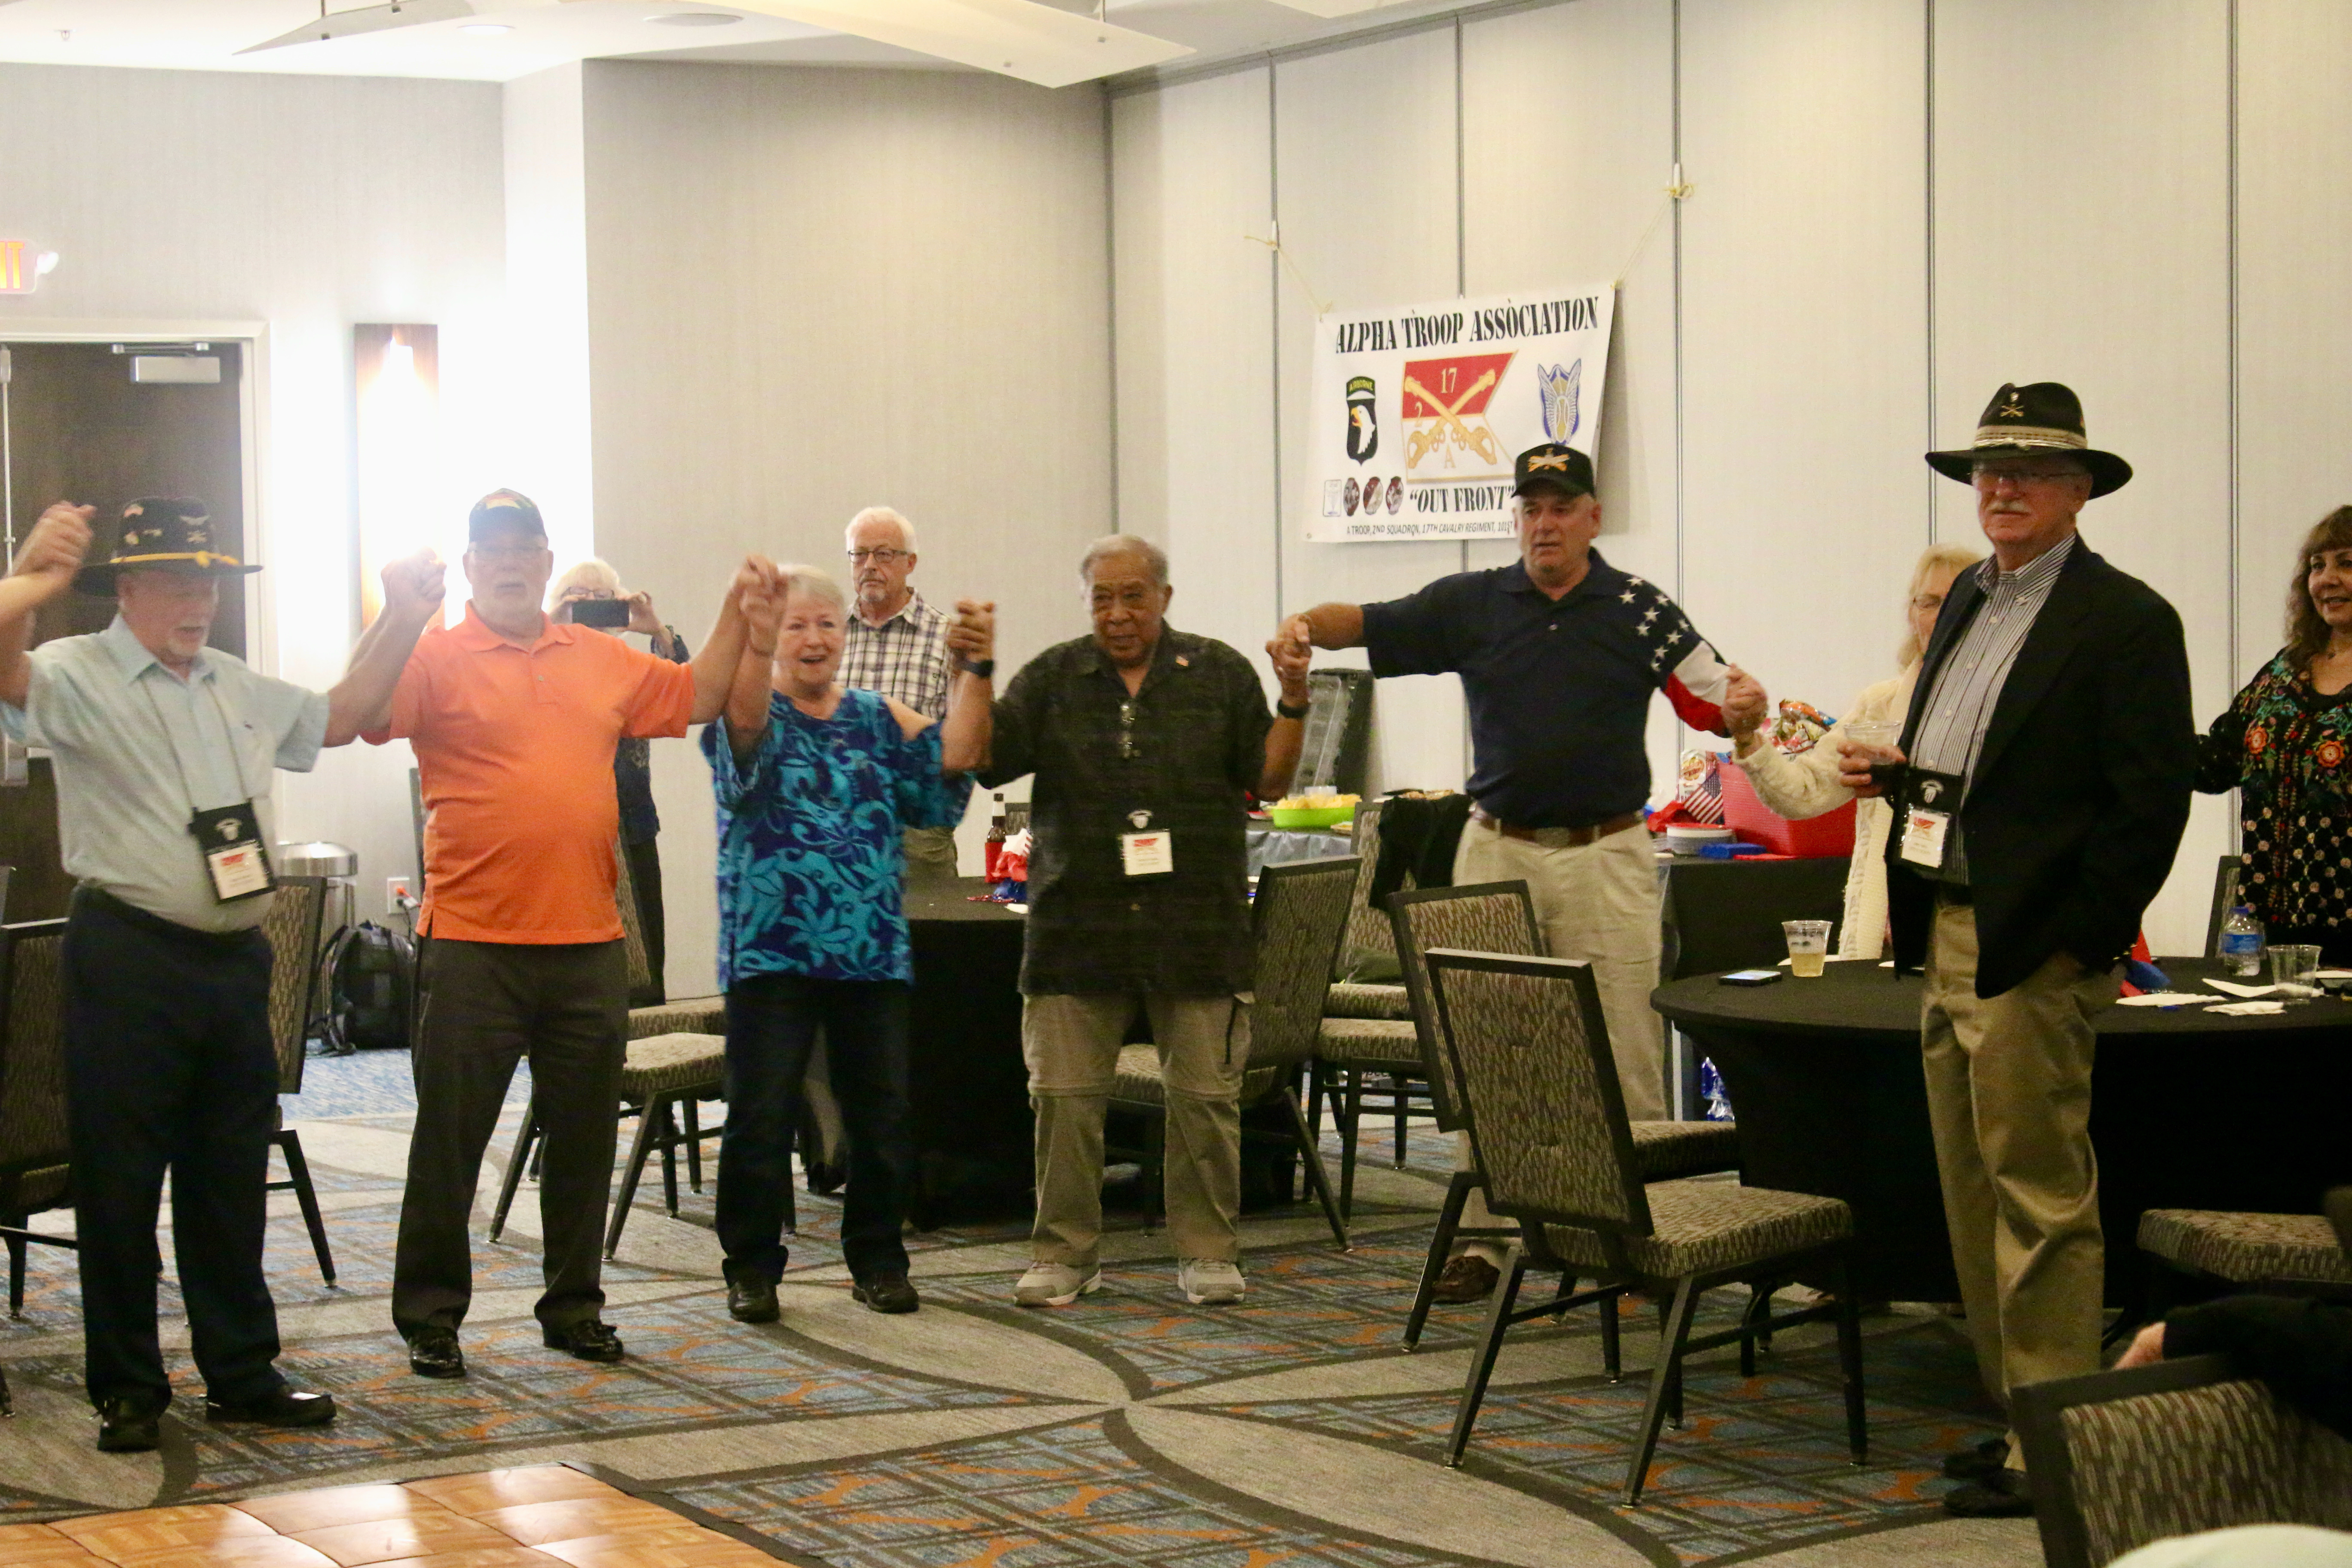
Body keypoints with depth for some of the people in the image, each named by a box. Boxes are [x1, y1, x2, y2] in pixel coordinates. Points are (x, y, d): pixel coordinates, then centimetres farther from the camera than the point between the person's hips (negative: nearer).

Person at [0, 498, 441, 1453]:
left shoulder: (240, 689, 16)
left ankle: (242, 1375, 23)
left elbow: (338, 719, 29)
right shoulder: (77, 677, -6)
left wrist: (402, 621, 17)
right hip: (128, 959, -6)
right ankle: (128, 1390, 12)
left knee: (232, 1178, 13)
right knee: (121, 1182, 2)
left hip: (237, 958, 7)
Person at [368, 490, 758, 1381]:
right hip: (474, 943, -4)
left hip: (588, 946, 5)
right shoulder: (436, 657, -3)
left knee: (584, 1137, 12)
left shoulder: (602, 661, 13)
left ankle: (574, 1307, 25)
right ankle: (430, 1315, 14)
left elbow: (700, 696, 24)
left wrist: (738, 608, 17)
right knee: (450, 1137, 3)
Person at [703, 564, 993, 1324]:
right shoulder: (753, 715, 0)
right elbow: (745, 720, -25)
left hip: (873, 953, 4)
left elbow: (953, 756, -2)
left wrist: (976, 670, -16)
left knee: (883, 1116, 7)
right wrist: (757, 641, -44)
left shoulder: (880, 719, 13)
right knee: (760, 1117, -2)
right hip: (771, 950, -4)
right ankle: (752, 1268, 10)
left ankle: (877, 1260, 20)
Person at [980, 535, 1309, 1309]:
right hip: (1077, 923, 0)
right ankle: (1066, 1252, 12)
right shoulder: (1052, 679, 8)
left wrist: (1293, 701, -7)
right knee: (1064, 1093, 1)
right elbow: (984, 763, -1)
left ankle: (1207, 1251, 13)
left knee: (1206, 1092, 1)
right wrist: (969, 678, -13)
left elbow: (1270, 782, 6)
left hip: (1195, 925, 0)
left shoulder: (1220, 674, 8)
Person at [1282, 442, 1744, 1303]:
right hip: (1498, 851, 2)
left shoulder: (1639, 609, 2)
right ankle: (1479, 1235, 10)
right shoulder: (1471, 604, 6)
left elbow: (1714, 699, 0)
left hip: (1606, 855, -2)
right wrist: (1308, 624, -15)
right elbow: (1367, 624, 6)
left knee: (1624, 1057, -2)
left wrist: (1745, 710, -23)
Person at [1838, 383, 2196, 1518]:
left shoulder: (2125, 621, -9)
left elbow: (2151, 803, -13)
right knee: (1974, 1199, 13)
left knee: (2041, 1199, -5)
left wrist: (2078, 943, -16)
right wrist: (1894, 773, 7)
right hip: (1946, 939, 9)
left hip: (2032, 953, -9)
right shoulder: (1971, 601, 16)